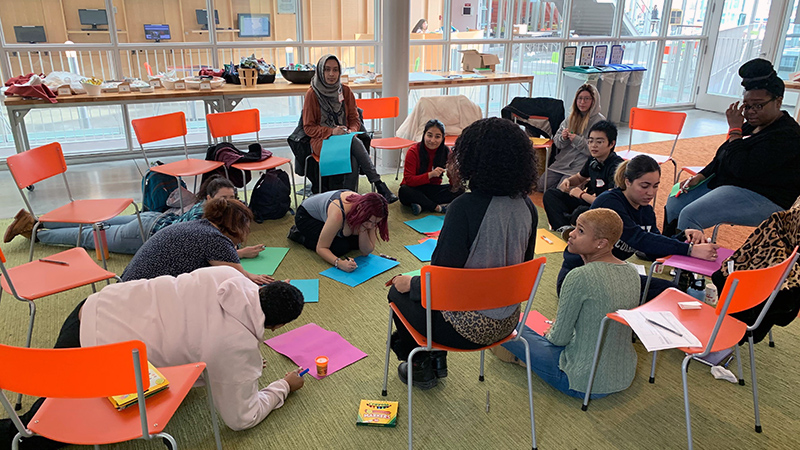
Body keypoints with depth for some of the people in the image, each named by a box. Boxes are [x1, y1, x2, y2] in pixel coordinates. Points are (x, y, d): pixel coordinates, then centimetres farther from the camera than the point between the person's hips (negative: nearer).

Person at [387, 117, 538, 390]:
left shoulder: (464, 207, -27)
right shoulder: (527, 206, -6)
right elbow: (522, 266, 7)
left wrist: (410, 283, -2)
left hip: (467, 327, -7)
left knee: (398, 291, 20)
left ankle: (421, 367, 37)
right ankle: (437, 362, 42)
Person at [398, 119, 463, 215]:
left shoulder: (446, 151, -5)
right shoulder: (413, 152, -15)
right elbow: (408, 180, -21)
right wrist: (430, 174, -32)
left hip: (433, 189, 3)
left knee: (459, 189, -20)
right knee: (404, 191, -36)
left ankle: (422, 205, -28)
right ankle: (438, 207, -25)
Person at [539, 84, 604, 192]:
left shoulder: (599, 121, -9)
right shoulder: (572, 117, 10)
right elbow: (557, 141, 11)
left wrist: (578, 140, -20)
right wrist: (563, 138, -12)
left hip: (581, 165, -6)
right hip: (563, 160, 6)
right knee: (541, 185, -2)